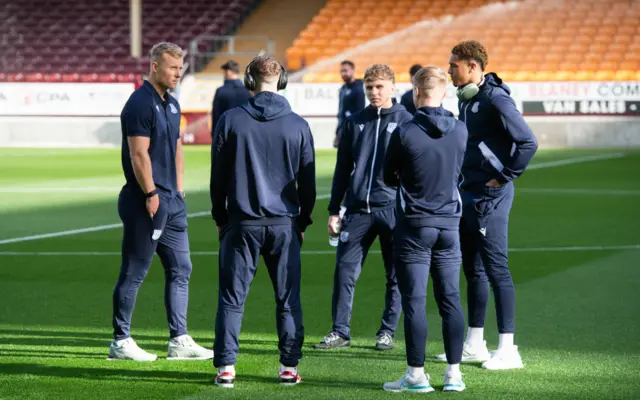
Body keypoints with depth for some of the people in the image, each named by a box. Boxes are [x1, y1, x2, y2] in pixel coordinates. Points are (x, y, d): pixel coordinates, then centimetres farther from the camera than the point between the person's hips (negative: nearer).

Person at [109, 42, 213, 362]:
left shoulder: (171, 104, 15)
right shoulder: (140, 103, -13)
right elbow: (139, 154, -18)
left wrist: (178, 192, 16)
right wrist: (151, 194, -18)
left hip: (171, 201, 9)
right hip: (145, 202, -9)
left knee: (180, 269, 9)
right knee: (133, 273, -1)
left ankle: (180, 341, 14)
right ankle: (120, 342, 7)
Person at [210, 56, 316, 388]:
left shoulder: (231, 121, -3)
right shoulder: (298, 125, 0)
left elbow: (218, 176, 2)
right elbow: (308, 181, 6)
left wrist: (220, 218, 13)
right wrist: (302, 222, 17)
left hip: (241, 223, -1)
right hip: (284, 224, 1)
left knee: (232, 298, 4)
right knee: (288, 300, 8)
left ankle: (225, 367, 1)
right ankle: (289, 366, 9)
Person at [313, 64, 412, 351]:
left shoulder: (406, 121, 2)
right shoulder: (355, 122, 11)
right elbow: (342, 169, 14)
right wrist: (334, 210, 10)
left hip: (393, 209, -3)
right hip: (357, 209, 3)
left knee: (396, 276, 5)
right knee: (344, 270, -2)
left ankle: (387, 332, 16)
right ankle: (340, 331, 6)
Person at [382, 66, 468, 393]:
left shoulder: (404, 133, -13)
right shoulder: (460, 130, -2)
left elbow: (389, 178, -1)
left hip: (414, 225, -4)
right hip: (449, 224, 4)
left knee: (414, 301, 0)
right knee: (450, 299, 8)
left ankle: (416, 374, 2)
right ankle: (454, 373, 9)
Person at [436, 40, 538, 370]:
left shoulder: (495, 99, -17)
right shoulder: (466, 98, 11)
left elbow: (528, 142, -22)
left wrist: (505, 176, -15)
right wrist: (464, 181, 14)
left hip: (490, 195, -10)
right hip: (468, 193, 10)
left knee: (496, 269, -7)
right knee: (473, 269, 14)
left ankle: (507, 350, -3)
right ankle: (474, 345, 23)